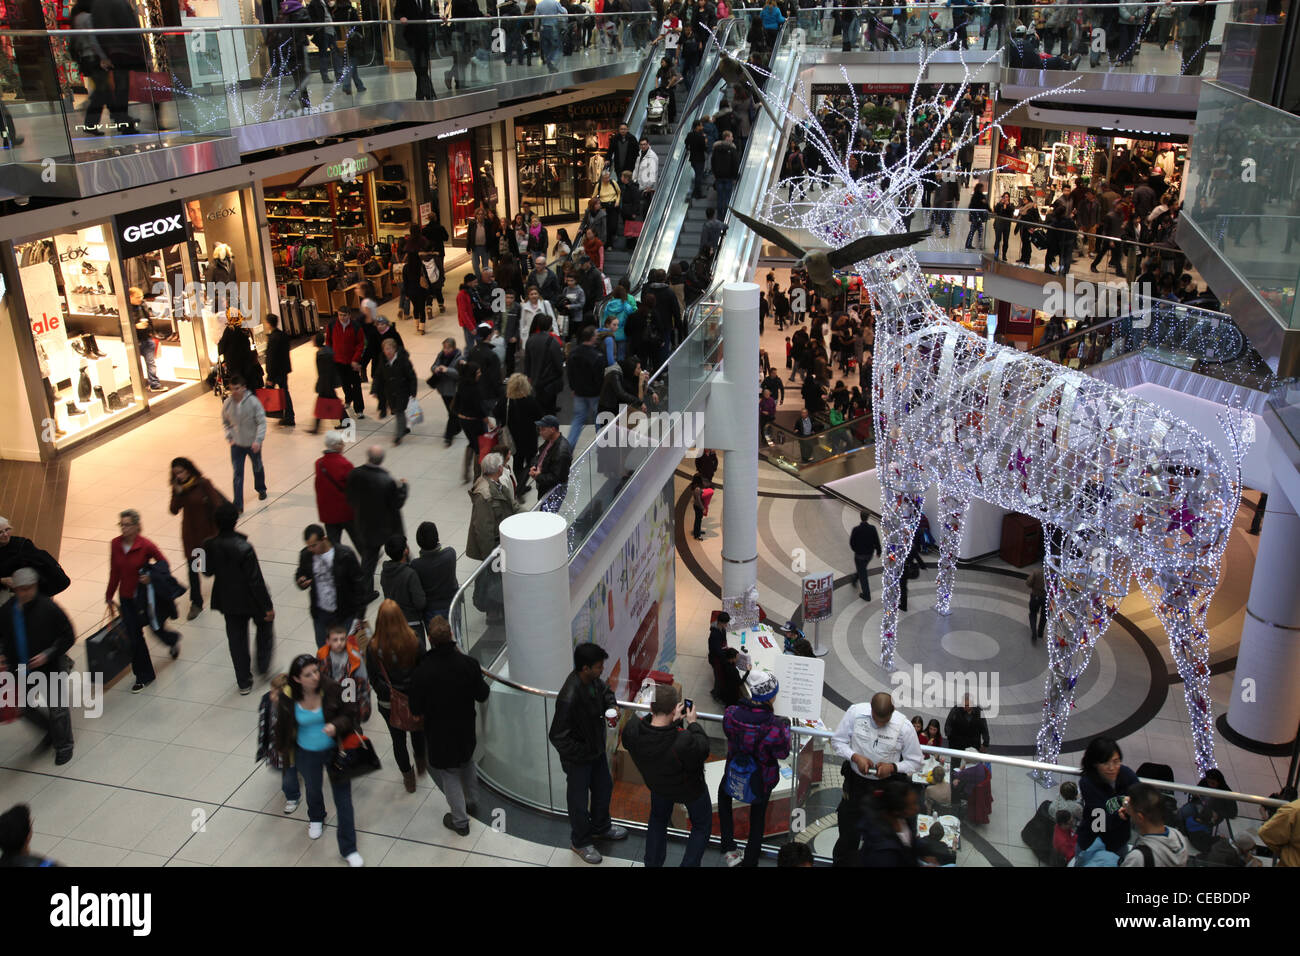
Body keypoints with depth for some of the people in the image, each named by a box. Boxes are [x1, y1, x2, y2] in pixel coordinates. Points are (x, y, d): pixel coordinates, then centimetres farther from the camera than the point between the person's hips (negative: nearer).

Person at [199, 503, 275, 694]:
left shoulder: (210, 546, -14)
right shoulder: (244, 548, -28)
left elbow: (208, 571, 3)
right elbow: (256, 580, -22)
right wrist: (268, 606, -13)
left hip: (227, 599, 4)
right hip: (250, 600, -4)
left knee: (236, 638, 17)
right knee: (264, 626, 25)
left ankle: (244, 682, 25)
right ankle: (263, 666, 31)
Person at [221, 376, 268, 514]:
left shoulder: (253, 402, -19)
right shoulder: (227, 404, -9)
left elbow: (262, 422, -15)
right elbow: (225, 423, 8)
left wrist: (258, 440, -23)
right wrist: (230, 438, -3)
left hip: (253, 444, -1)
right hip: (236, 445, 1)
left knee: (258, 468, 21)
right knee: (238, 474, -1)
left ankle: (261, 489, 51)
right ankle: (238, 506, 2)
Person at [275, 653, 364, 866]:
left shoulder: (332, 689, -26)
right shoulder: (288, 697, -21)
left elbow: (352, 714, -16)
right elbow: (282, 726, -3)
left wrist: (336, 725, -35)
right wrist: (283, 751, 11)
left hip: (334, 750, -2)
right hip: (306, 754, 2)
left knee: (343, 798, 5)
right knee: (313, 789, 29)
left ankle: (348, 849, 20)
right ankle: (316, 818, 64)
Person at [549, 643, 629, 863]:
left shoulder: (593, 680, -14)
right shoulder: (569, 698, -38)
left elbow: (604, 691, 11)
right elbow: (558, 737, -31)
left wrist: (611, 705, -11)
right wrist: (584, 754, -22)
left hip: (596, 749, 8)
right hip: (578, 758, -8)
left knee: (604, 787, 27)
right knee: (579, 801, 15)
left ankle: (601, 827, 54)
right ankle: (580, 842, 41)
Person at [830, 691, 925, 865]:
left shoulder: (904, 726, -16)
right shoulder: (855, 712, -13)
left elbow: (916, 761, -4)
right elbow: (837, 741, -3)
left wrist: (892, 767, -21)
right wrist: (856, 757, -19)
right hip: (855, 781, 1)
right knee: (848, 833, 13)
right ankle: (841, 862, 36)